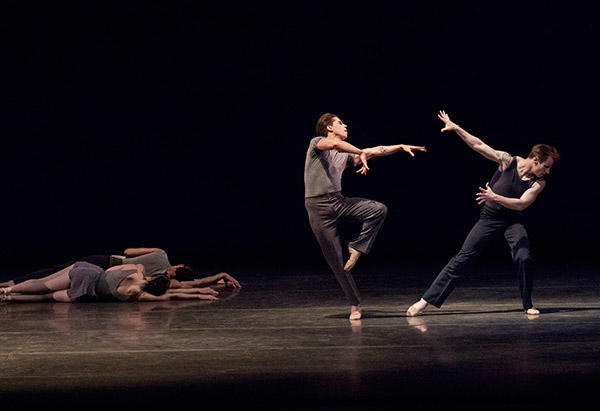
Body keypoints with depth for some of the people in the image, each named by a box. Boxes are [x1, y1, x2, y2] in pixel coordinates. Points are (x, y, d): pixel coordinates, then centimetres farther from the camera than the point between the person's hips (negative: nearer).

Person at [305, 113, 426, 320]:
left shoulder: (345, 155, 20)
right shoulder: (316, 143, 1)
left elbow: (375, 151, 20)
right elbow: (335, 143, -20)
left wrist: (401, 146, 14)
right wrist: (362, 154, -13)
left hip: (339, 201, 6)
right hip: (318, 206, -6)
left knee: (379, 209, -17)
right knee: (336, 259, -5)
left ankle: (356, 247, -5)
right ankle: (355, 304, 2)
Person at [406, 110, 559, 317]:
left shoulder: (539, 183, -12)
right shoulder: (508, 161, -13)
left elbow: (521, 204, -24)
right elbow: (479, 146, -11)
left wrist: (495, 197, -36)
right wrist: (456, 128, -16)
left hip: (513, 221, 1)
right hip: (489, 217, -1)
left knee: (523, 258, -23)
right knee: (463, 257, -5)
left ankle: (528, 305, -2)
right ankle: (426, 300, -4)